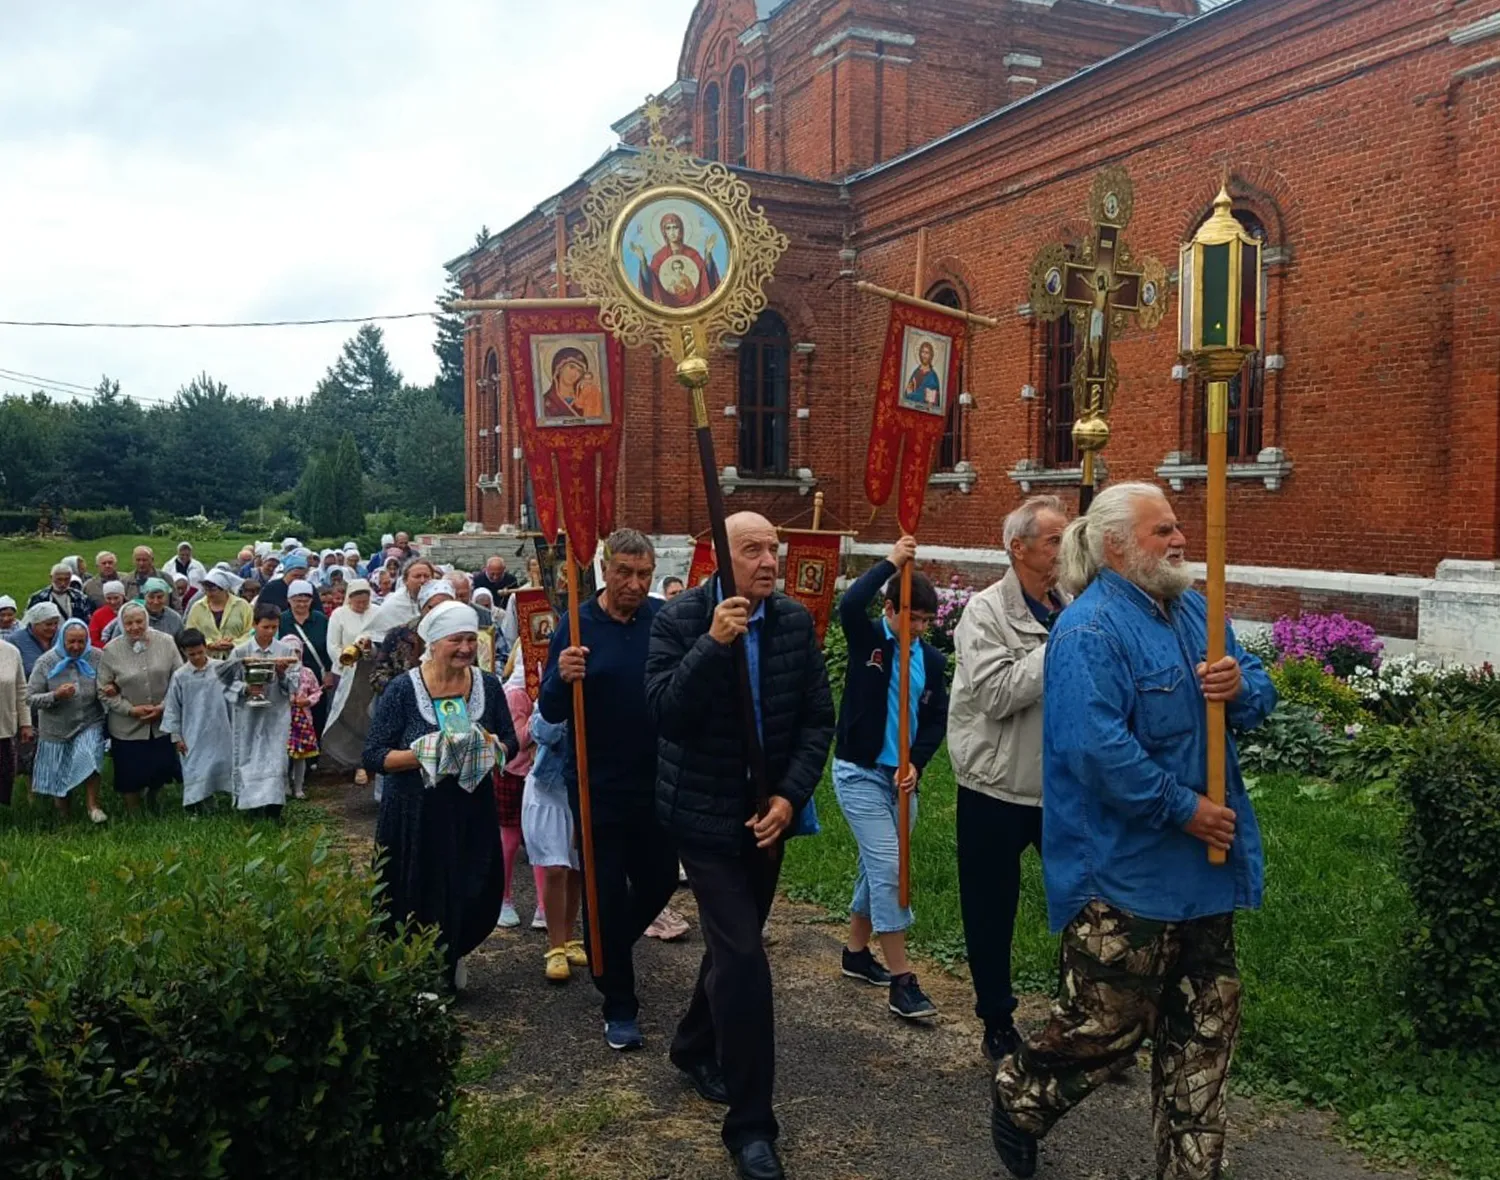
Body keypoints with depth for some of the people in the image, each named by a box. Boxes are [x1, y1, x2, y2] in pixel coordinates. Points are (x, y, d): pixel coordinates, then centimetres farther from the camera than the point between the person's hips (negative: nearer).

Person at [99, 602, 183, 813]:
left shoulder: (166, 643, -5)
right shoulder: (111, 651, -7)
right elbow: (104, 691, -3)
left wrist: (163, 706, -10)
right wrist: (131, 709, -12)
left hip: (163, 722, 1)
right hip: (127, 726, -1)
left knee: (164, 767, 12)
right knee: (130, 773, 8)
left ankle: (152, 795, 45)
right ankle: (133, 812, 32)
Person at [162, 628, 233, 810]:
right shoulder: (180, 676, -6)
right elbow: (172, 708, 0)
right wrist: (176, 736, 0)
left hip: (219, 732, 1)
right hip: (193, 735, -1)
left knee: (220, 764, 11)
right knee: (195, 770, 2)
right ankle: (196, 805, 11)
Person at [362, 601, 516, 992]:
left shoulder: (488, 686, 2)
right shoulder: (403, 689, -8)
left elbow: (510, 743, 9)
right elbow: (374, 756, -9)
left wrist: (488, 749, -14)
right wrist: (425, 754, -24)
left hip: (473, 813, 3)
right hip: (414, 817, -3)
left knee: (479, 903, 7)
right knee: (417, 907, 4)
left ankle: (451, 958, 37)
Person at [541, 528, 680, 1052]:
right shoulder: (578, 626, -8)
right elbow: (550, 712, -8)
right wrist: (562, 678, -29)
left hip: (658, 782, 3)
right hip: (600, 787, -2)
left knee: (659, 882, 15)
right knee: (607, 893, 5)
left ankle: (608, 951, 45)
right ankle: (619, 1008, 21)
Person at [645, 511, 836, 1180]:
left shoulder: (796, 621, -3)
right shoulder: (680, 619, -13)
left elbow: (819, 718, -1)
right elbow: (665, 715, -21)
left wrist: (790, 796, -12)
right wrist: (713, 643, -31)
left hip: (770, 812, 5)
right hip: (706, 815, -5)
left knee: (731, 943, 21)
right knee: (743, 958, -11)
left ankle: (694, 1048, 47)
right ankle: (751, 1124, 2)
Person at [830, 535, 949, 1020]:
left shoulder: (933, 660, 5)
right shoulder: (868, 639, -7)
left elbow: (937, 719, 6)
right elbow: (849, 605, -29)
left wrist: (916, 763, -8)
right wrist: (891, 563, -26)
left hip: (901, 777, 5)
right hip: (859, 773, -5)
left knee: (876, 867, 16)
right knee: (888, 869, -10)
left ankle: (856, 952, 34)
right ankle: (902, 981, -6)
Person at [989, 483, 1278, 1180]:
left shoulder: (1194, 610, 9)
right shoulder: (1090, 631, -19)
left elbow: (1259, 692, 12)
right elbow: (1096, 747, -28)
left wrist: (1241, 687, -12)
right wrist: (1183, 810, -22)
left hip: (1204, 861, 9)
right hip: (1124, 875, -9)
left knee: (1205, 1024, 17)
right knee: (1106, 1022, 4)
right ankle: (1021, 1097, 32)